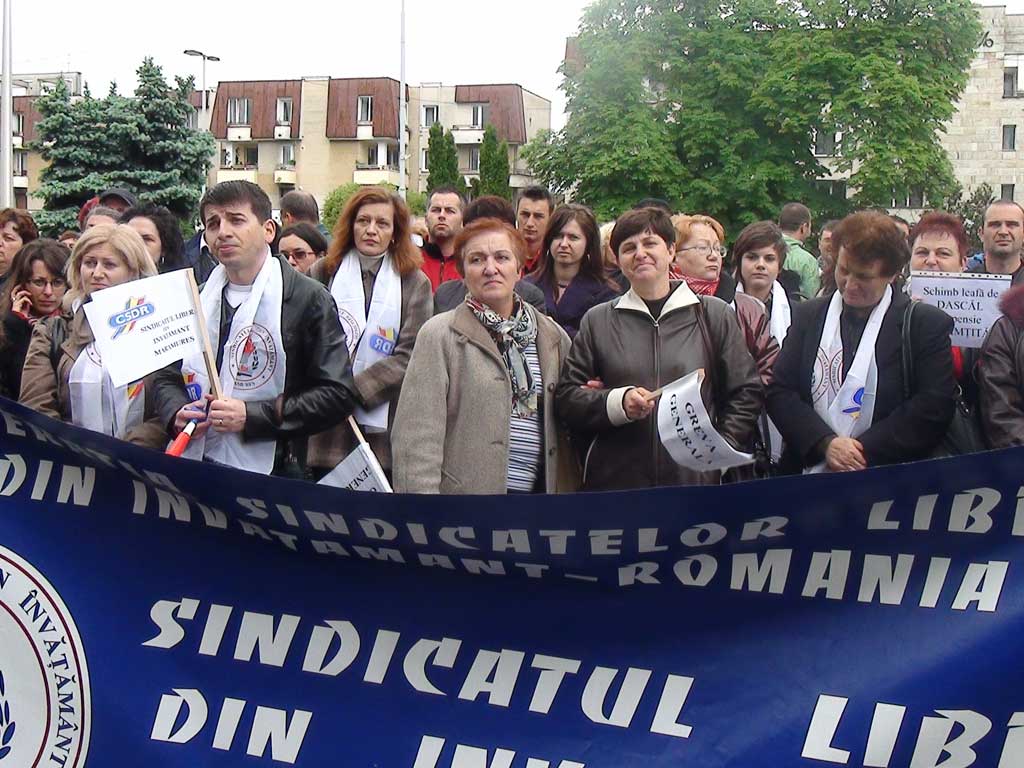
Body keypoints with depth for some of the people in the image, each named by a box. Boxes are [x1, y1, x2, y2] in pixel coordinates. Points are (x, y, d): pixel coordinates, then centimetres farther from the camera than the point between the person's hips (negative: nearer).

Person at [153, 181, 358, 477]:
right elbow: (165, 377, 20)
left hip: (269, 475, -4)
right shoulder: (197, 300, 12)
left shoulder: (309, 299, -5)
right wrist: (176, 414, -4)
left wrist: (251, 415, -17)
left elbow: (338, 394, -10)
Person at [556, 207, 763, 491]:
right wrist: (618, 402, -10)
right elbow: (566, 396, 8)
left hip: (696, 479, 0)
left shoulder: (714, 315, 9)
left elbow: (747, 392, 10)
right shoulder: (597, 321, 10)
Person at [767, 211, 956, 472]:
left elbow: (934, 406, -4)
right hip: (810, 475, 3)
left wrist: (865, 451, -10)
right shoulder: (807, 316, 12)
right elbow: (779, 392, 7)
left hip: (889, 481, -3)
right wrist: (825, 443, -8)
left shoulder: (928, 324, 3)